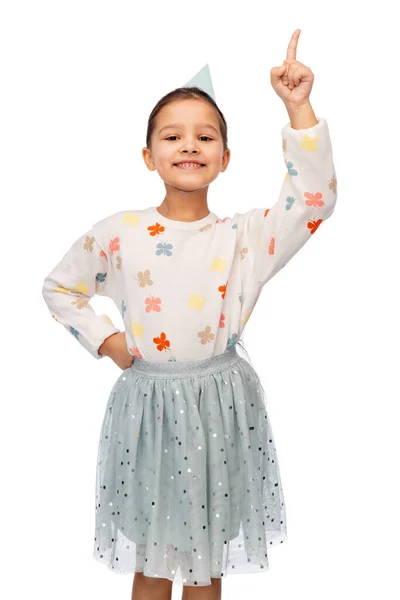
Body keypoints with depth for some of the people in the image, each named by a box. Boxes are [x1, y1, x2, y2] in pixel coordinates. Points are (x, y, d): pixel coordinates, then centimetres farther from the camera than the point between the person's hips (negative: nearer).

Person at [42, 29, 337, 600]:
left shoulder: (244, 237, -5)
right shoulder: (117, 234, -5)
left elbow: (315, 196, -16)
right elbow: (59, 287, 9)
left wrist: (298, 107, -21)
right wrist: (104, 339, -1)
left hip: (221, 405, 0)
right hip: (147, 402, 0)